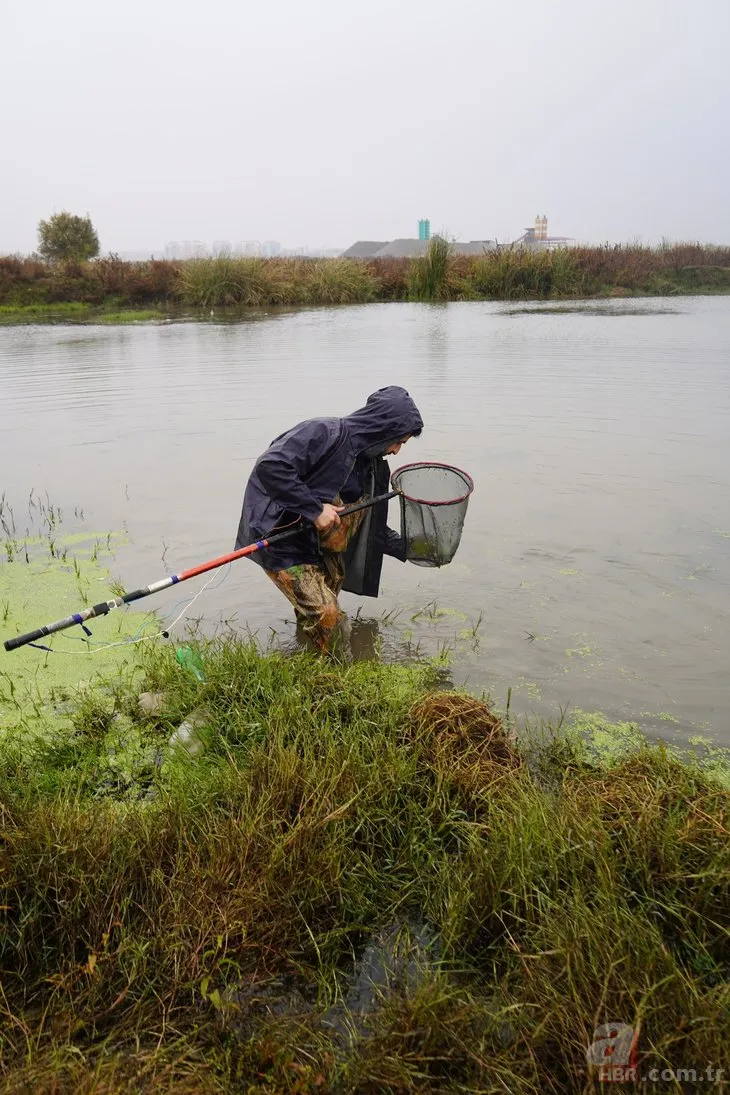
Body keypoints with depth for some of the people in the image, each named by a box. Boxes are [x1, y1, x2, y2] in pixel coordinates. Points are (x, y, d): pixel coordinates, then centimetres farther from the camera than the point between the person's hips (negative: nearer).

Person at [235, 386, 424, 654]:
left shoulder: (374, 466, 4)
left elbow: (372, 528, 12)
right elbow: (269, 466, -33)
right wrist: (315, 509, -29)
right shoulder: (323, 433, -21)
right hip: (278, 538, -9)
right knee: (327, 616, -14)